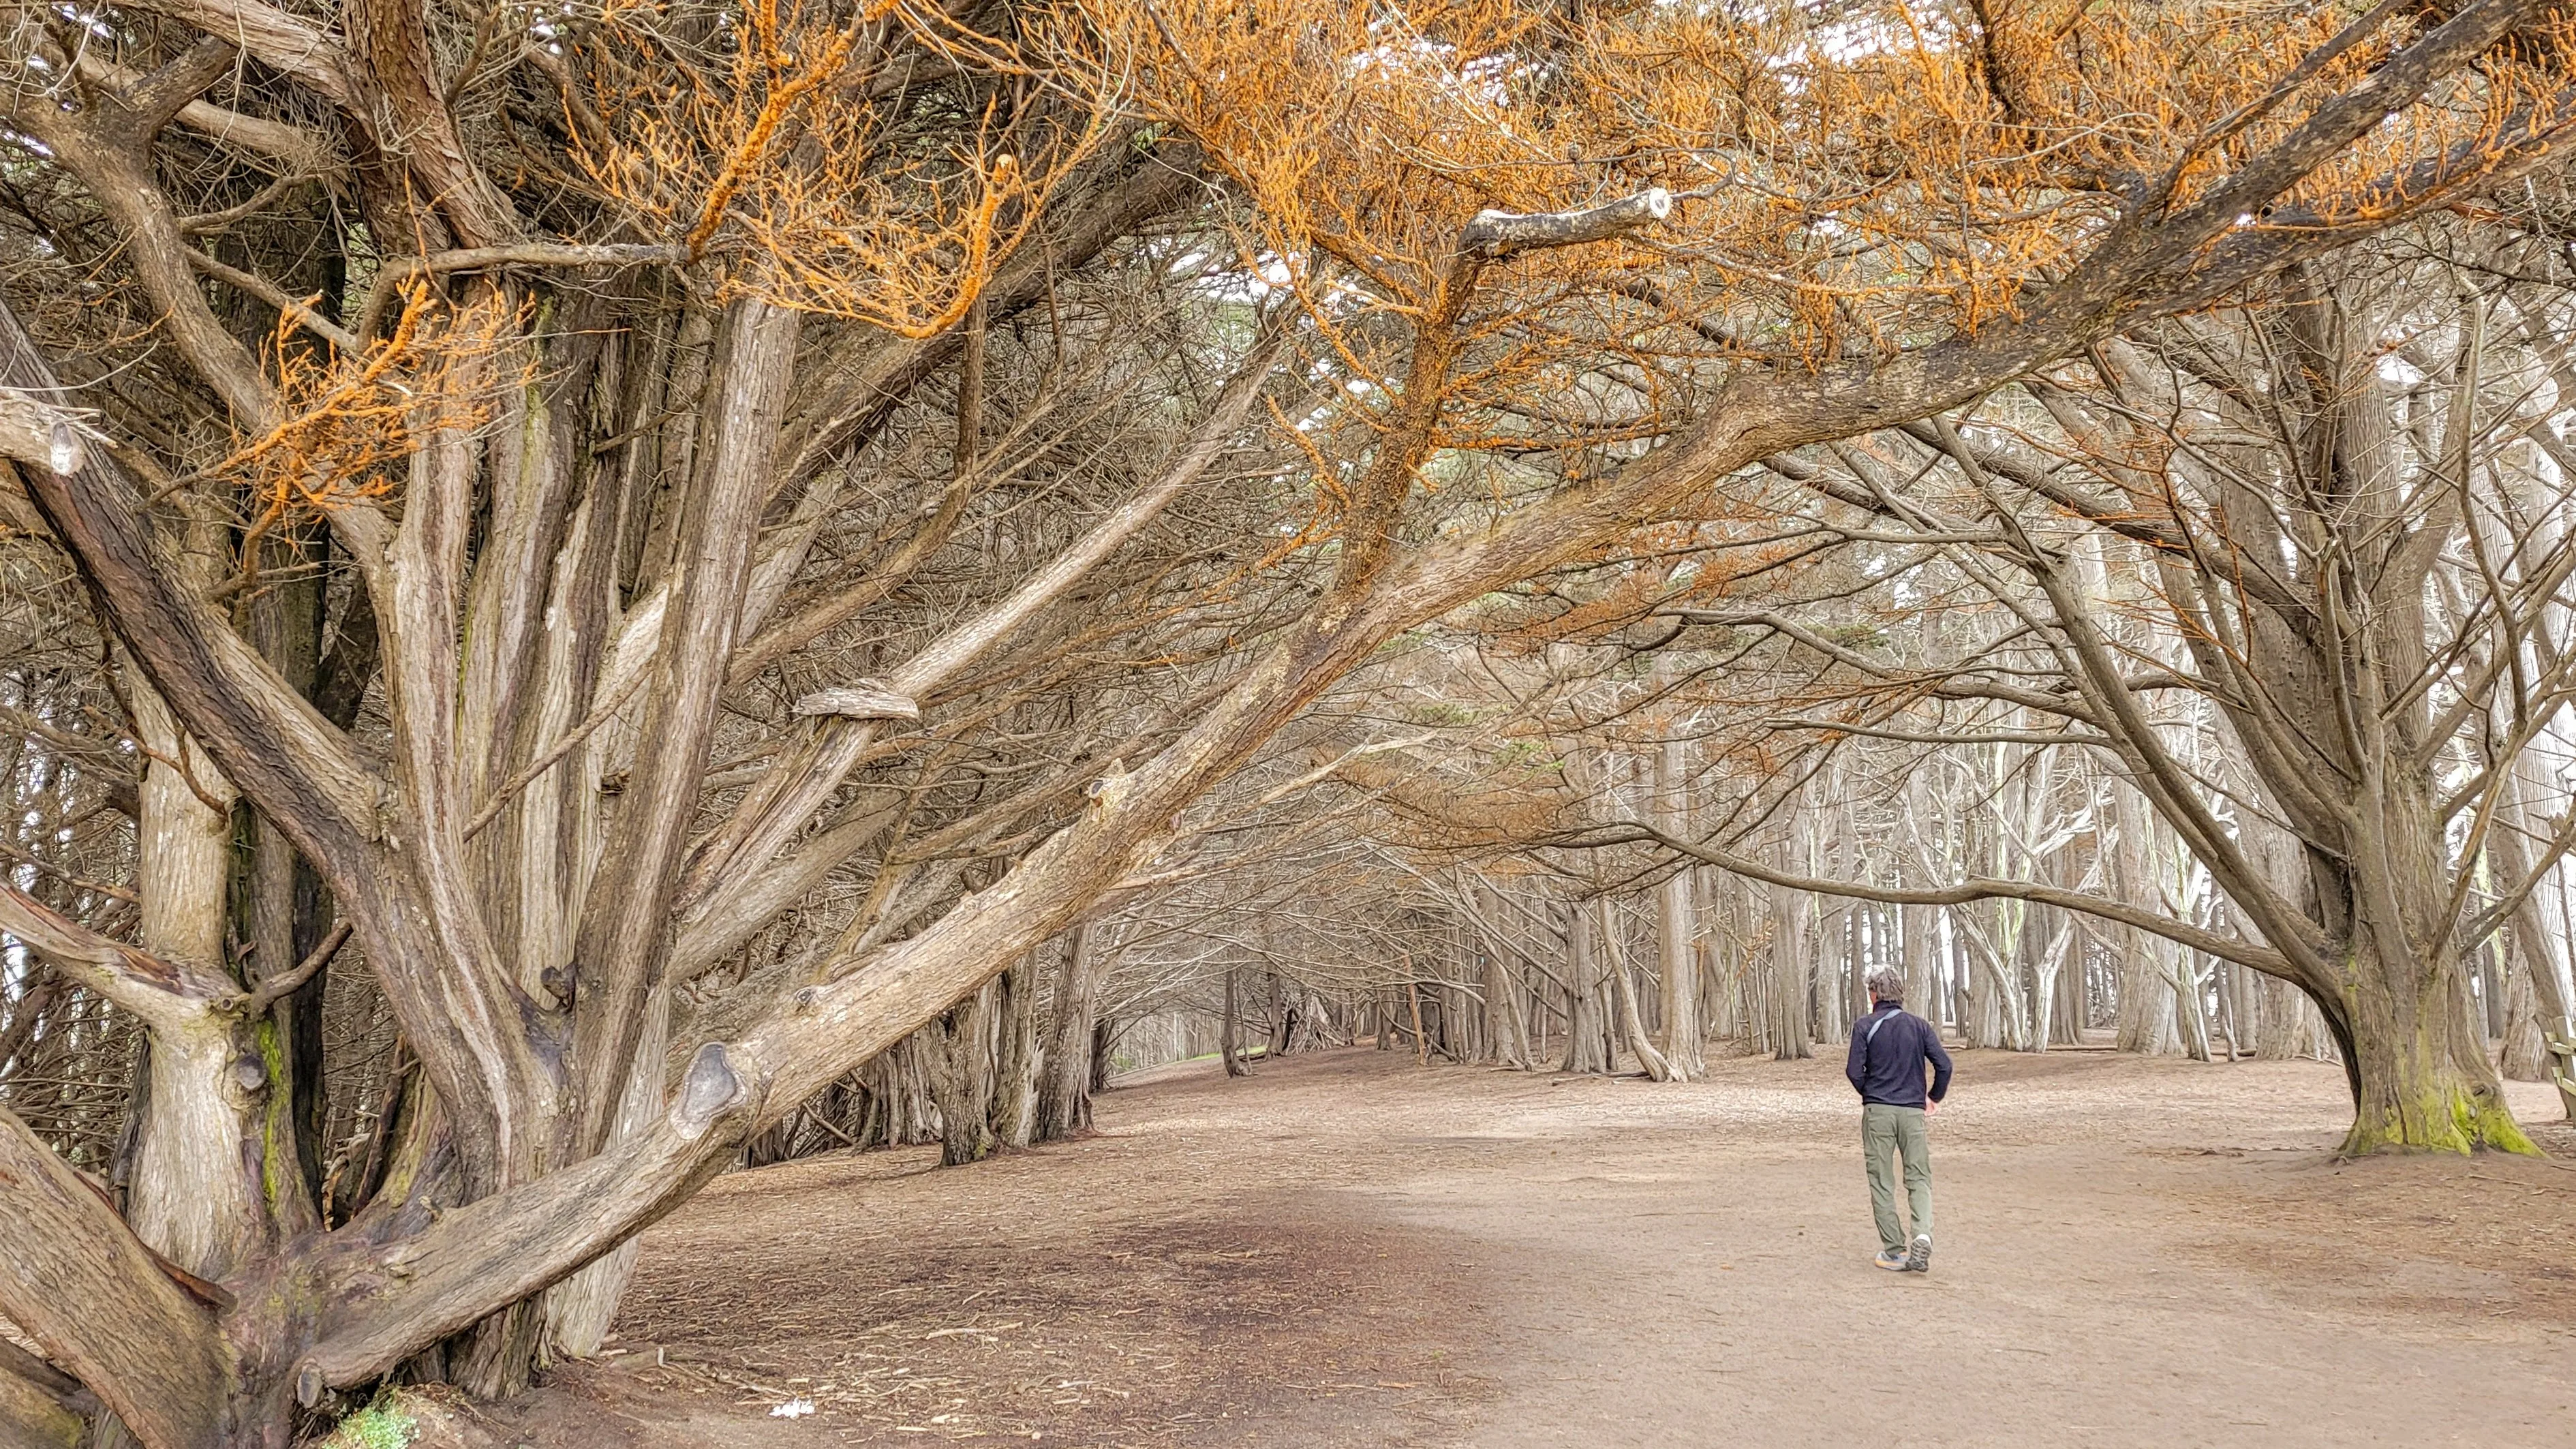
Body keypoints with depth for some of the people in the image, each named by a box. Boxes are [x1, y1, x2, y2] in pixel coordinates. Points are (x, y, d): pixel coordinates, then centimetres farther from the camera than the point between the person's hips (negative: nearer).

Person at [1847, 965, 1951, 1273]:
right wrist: (1934, 1097, 14)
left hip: (1877, 1111, -2)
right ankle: (1922, 1234, -17)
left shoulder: (1864, 1026, -2)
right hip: (1913, 1111, 2)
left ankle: (1894, 1252, 6)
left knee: (1881, 1182, 6)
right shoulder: (1919, 1025, 6)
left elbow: (1854, 1071, -7)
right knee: (1919, 1179, 7)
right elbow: (1944, 1065, -1)